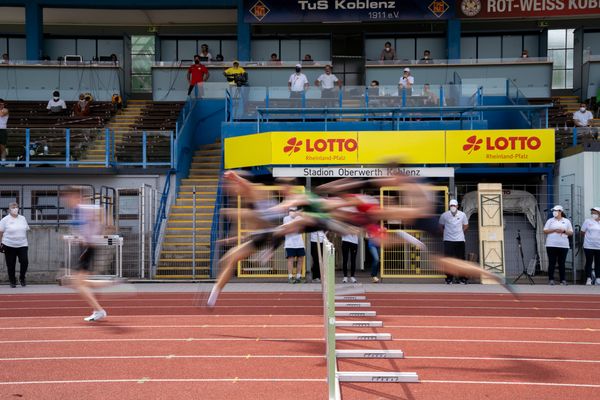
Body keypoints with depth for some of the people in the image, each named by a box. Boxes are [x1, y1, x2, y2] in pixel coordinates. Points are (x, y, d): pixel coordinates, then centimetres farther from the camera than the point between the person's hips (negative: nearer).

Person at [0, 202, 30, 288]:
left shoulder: (22, 218, 10)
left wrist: (26, 241, 14)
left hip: (22, 245, 2)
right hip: (9, 245, -2)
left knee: (24, 262, -8)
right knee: (11, 264, 3)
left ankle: (22, 278, 14)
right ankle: (12, 281, 17)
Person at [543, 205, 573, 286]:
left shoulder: (567, 221, 10)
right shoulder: (550, 221, 9)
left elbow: (571, 233, 9)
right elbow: (545, 231, 3)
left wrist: (564, 231, -10)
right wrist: (554, 230, -11)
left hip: (563, 245, 1)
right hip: (551, 245, 0)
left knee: (562, 263, 2)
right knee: (552, 263, -2)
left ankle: (563, 280, 6)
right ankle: (551, 279, 2)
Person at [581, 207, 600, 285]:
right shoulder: (587, 221, 0)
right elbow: (582, 232, 4)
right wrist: (589, 238, 5)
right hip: (589, 246, -2)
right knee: (589, 262, 0)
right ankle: (589, 279, 3)